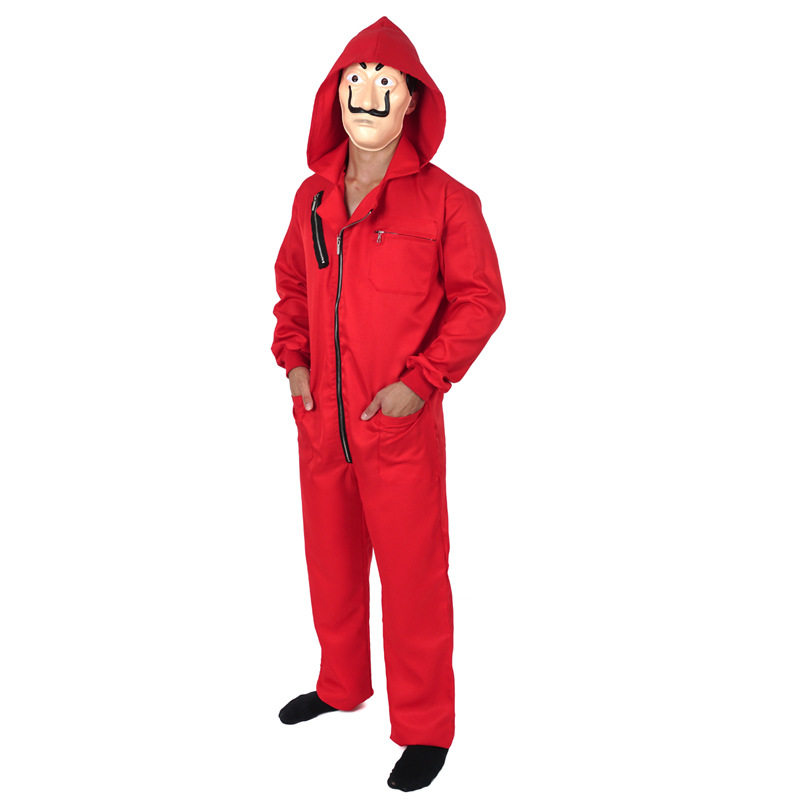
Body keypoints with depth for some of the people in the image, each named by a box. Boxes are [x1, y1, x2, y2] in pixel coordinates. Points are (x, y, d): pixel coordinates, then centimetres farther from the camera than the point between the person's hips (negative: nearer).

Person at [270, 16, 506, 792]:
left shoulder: (446, 200, -9)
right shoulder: (312, 196, 7)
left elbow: (481, 301, -8)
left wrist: (422, 382, -15)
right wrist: (291, 359, 5)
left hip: (400, 426, -5)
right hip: (319, 420, 6)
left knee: (412, 574, 5)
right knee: (330, 563, 20)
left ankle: (424, 727, 25)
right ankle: (341, 685, 43)